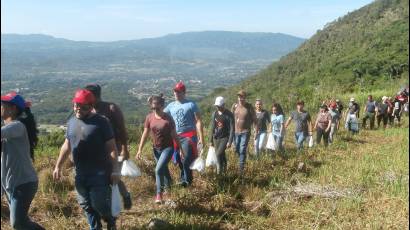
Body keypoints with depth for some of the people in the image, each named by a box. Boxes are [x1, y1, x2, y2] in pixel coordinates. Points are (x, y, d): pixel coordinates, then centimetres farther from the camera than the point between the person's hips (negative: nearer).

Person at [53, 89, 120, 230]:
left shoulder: (101, 122, -12)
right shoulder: (71, 122, 8)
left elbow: (111, 148, -12)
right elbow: (66, 146, 16)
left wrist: (115, 170, -17)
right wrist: (58, 166, 16)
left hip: (99, 173, -6)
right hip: (80, 174, 6)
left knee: (99, 205, -1)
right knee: (87, 206, 14)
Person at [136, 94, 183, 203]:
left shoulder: (168, 119, -13)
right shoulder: (149, 117, -5)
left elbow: (174, 135, -6)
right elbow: (145, 134, -2)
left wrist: (181, 149, -2)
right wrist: (139, 150, -5)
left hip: (168, 148, -4)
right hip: (156, 148, 4)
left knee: (159, 169, -16)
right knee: (164, 169, 21)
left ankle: (159, 194, -1)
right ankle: (167, 187, 46)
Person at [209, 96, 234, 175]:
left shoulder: (229, 115, -9)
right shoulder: (214, 114, 4)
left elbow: (232, 129, -10)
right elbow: (212, 128, 10)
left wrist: (230, 141, -16)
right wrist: (210, 140, 9)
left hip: (225, 138, -5)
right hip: (216, 138, 5)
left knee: (219, 154, -18)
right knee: (221, 155, 10)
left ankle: (219, 173, -7)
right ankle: (224, 170, 27)